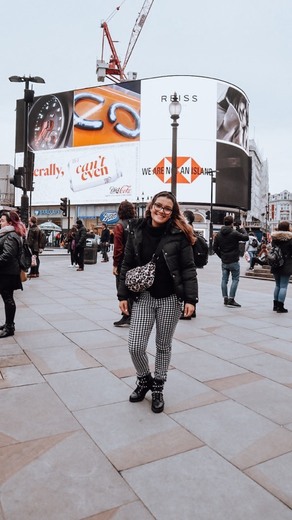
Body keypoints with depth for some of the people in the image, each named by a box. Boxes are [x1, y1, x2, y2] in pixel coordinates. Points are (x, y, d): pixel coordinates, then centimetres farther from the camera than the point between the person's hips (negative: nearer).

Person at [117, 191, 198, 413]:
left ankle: (158, 388, 33)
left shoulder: (178, 234, -6)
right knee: (135, 347, -2)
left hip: (170, 299, -2)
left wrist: (190, 299, -11)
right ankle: (144, 380, 29)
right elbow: (127, 266, 5)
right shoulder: (136, 231, 2)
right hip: (143, 297, 2)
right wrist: (123, 295, 2)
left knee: (163, 346, 11)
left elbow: (188, 269, -5)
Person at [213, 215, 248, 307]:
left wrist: (221, 256, 14)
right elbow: (246, 237, -4)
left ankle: (225, 299, 17)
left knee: (224, 279, 12)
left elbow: (215, 248, 6)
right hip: (234, 261, -5)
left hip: (224, 261, 6)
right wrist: (242, 229, 12)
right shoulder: (234, 233, -15)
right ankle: (231, 299, 0)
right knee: (235, 279, 4)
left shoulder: (218, 234, 4)